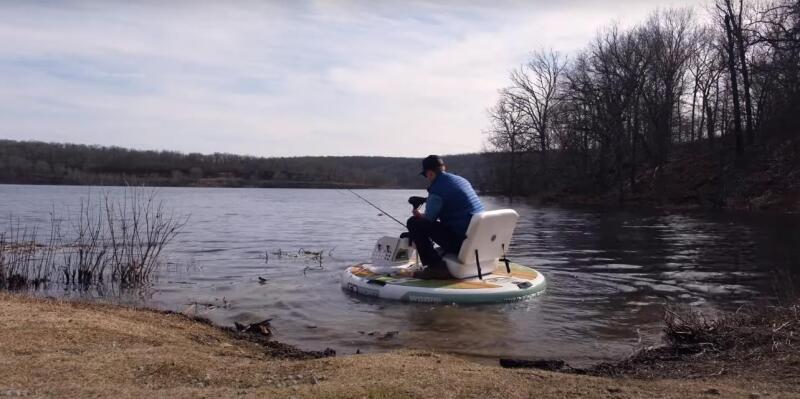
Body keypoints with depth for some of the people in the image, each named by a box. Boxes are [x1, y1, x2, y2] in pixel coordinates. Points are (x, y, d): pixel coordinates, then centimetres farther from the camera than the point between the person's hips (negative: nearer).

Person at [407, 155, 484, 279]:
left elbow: (429, 219, -7)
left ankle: (436, 266, -5)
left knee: (413, 223, -4)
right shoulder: (462, 180, 16)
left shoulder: (437, 189, -12)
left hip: (460, 243, -9)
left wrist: (418, 215, 17)